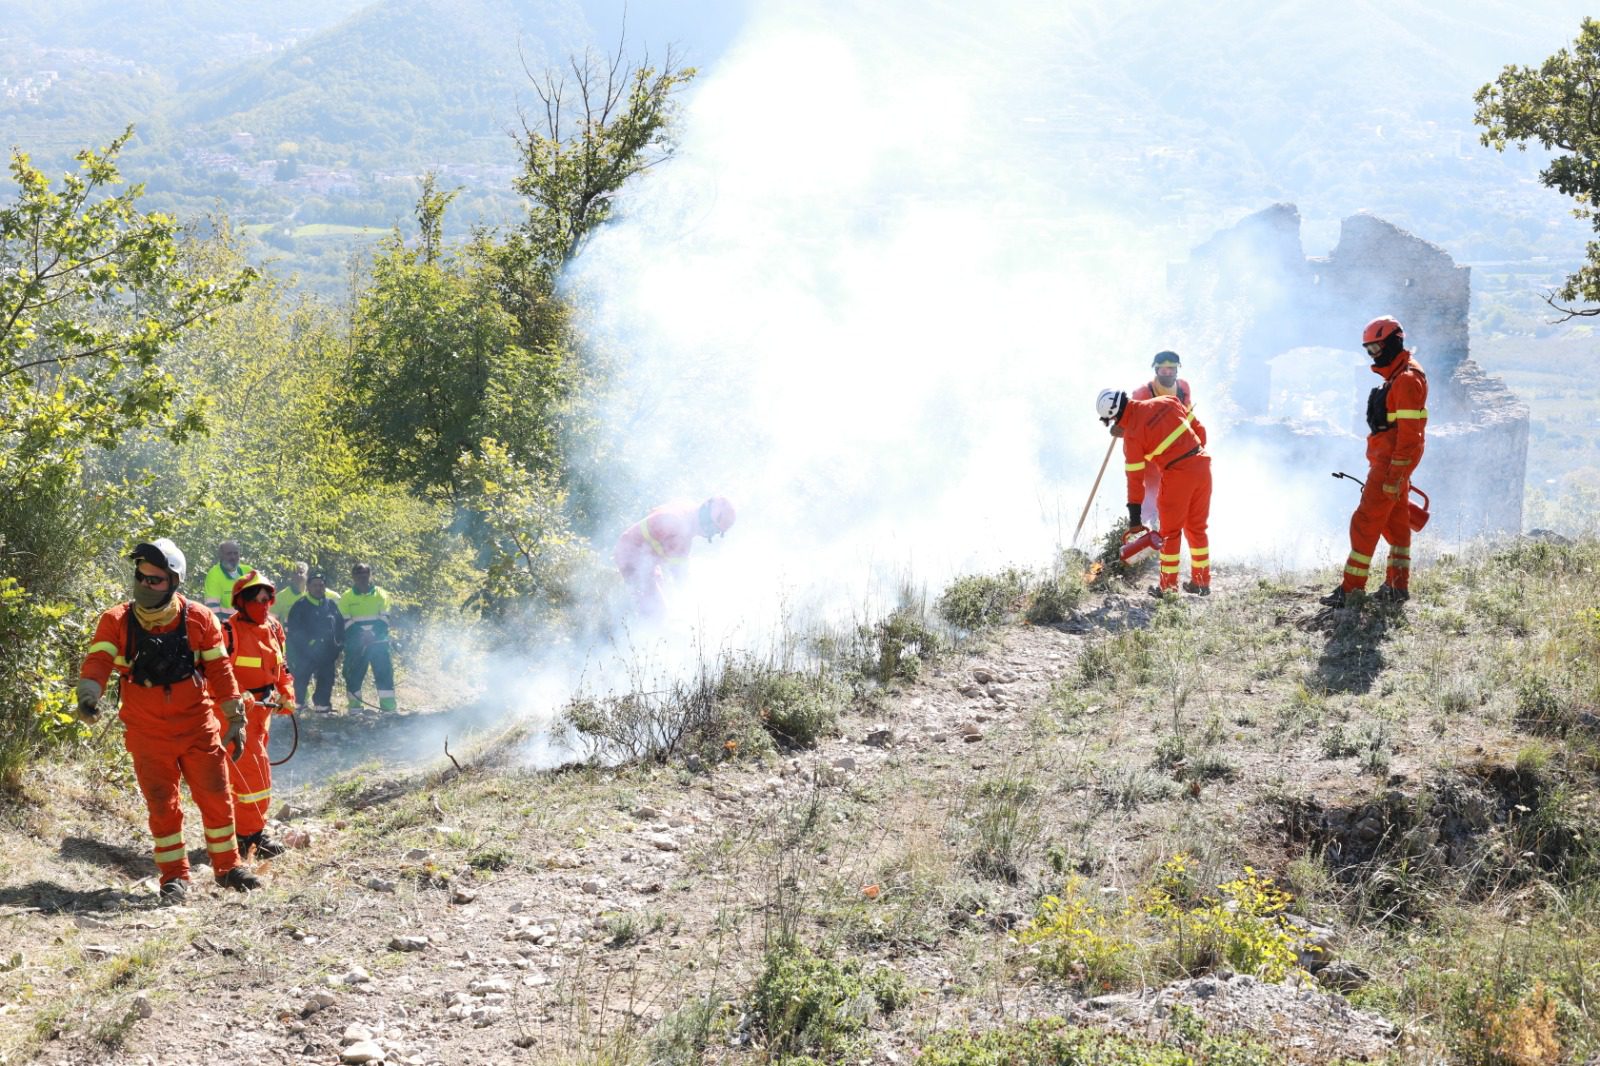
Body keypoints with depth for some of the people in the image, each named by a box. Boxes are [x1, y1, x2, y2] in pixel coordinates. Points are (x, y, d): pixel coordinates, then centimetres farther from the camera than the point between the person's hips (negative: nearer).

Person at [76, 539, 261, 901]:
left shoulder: (199, 618, -3)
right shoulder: (116, 622, -4)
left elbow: (220, 670, 1)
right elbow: (98, 660, -15)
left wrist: (235, 719, 2)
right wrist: (88, 694, -35)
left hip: (198, 728, 0)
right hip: (148, 735, 0)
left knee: (216, 798, 5)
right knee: (163, 806, 5)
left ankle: (228, 867, 21)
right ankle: (174, 877, 18)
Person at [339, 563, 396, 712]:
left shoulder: (381, 595, 5)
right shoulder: (346, 598, 2)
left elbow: (384, 619, -1)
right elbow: (346, 623, -3)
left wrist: (374, 634, -19)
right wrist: (360, 636, -19)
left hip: (379, 642, 1)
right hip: (355, 645, 0)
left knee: (384, 671, -5)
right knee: (354, 674, 1)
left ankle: (388, 705, -3)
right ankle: (354, 705, 9)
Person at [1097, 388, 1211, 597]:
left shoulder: (1132, 434, -9)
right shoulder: (1167, 401, 5)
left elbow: (1135, 477, -6)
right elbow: (1199, 429, 12)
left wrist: (1134, 515, -1)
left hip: (1178, 474, -6)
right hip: (1202, 464, 6)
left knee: (1170, 531, 9)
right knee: (1197, 527, 18)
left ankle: (1168, 586, 13)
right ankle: (1201, 582, 25)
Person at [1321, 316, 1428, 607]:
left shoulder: (1407, 379, -16)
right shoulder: (1396, 378, 18)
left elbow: (1409, 432, -22)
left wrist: (1394, 474, -24)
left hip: (1391, 463, -11)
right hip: (1387, 462, 11)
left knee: (1365, 524, -10)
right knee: (1395, 524, 13)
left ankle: (1351, 589, -9)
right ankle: (1397, 587, 18)